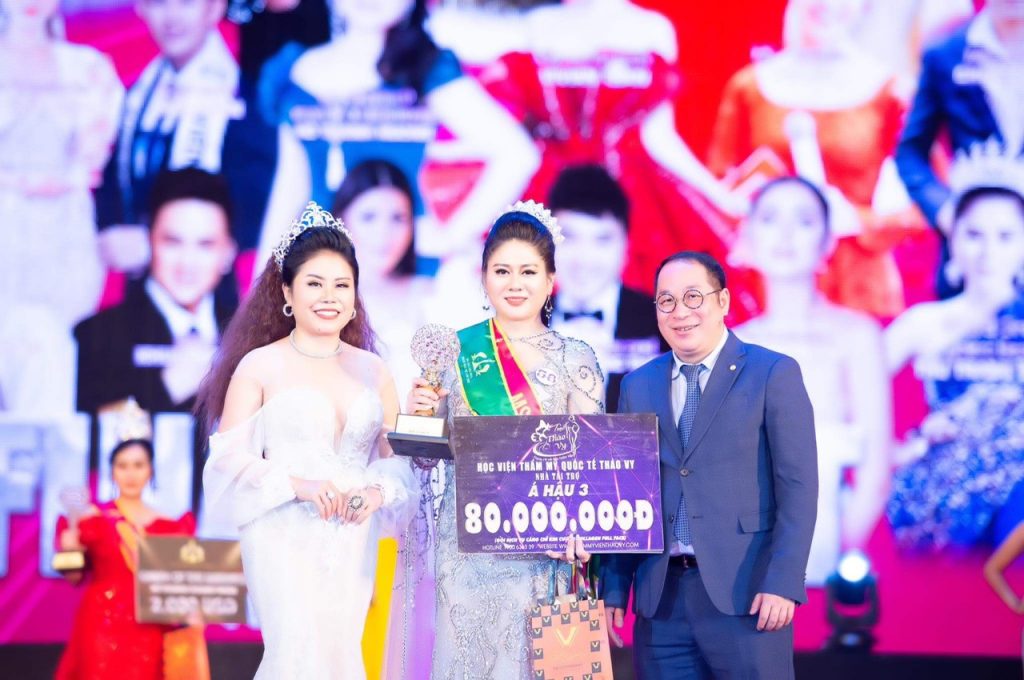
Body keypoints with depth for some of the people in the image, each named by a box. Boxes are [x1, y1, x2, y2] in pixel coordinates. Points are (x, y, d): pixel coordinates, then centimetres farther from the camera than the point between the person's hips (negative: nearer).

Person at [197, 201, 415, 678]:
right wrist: (298, 484, -17)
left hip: (352, 546, 4)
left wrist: (377, 490, -9)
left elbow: (400, 456, 12)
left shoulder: (372, 370, 12)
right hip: (285, 542, -4)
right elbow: (228, 461, -4)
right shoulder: (259, 366, 0)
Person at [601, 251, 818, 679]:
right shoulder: (638, 387, 14)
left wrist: (783, 584, -14)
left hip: (744, 594, -4)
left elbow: (798, 487, -5)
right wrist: (614, 589, 6)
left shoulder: (774, 374, 0)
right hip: (660, 600, 4)